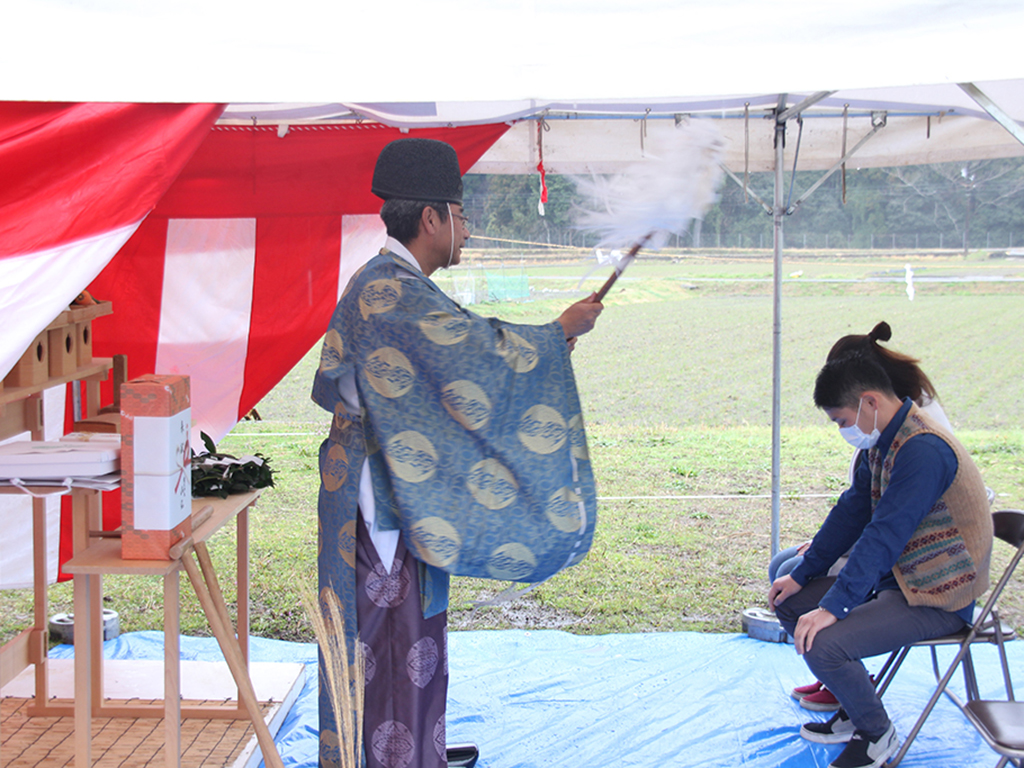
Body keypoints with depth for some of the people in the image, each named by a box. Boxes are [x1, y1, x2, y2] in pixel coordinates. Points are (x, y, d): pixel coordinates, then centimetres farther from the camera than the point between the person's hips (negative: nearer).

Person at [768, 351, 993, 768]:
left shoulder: (923, 450, -26)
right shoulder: (884, 441, 6)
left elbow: (885, 536, -30)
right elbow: (851, 513, 12)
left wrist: (832, 607, -31)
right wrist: (802, 575, 9)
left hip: (936, 599, -10)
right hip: (896, 577, 10)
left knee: (821, 643, -25)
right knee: (791, 602, 9)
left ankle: (877, 733, 1)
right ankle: (855, 710, 19)